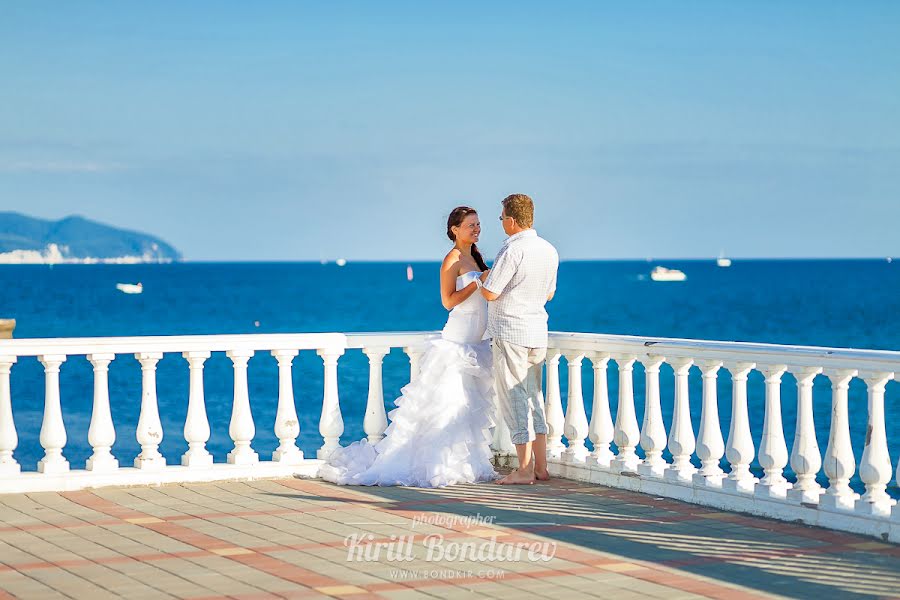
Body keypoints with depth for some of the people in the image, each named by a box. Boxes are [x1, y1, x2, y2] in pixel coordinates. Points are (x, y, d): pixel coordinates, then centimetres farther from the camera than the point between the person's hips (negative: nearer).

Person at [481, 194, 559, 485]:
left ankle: (524, 469, -3)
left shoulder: (512, 250, -18)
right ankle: (541, 466, 14)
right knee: (533, 396, 14)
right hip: (537, 332, 8)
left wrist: (483, 279, 4)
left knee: (513, 397, -3)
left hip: (510, 332, -8)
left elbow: (490, 293, -17)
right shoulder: (550, 250, 8)